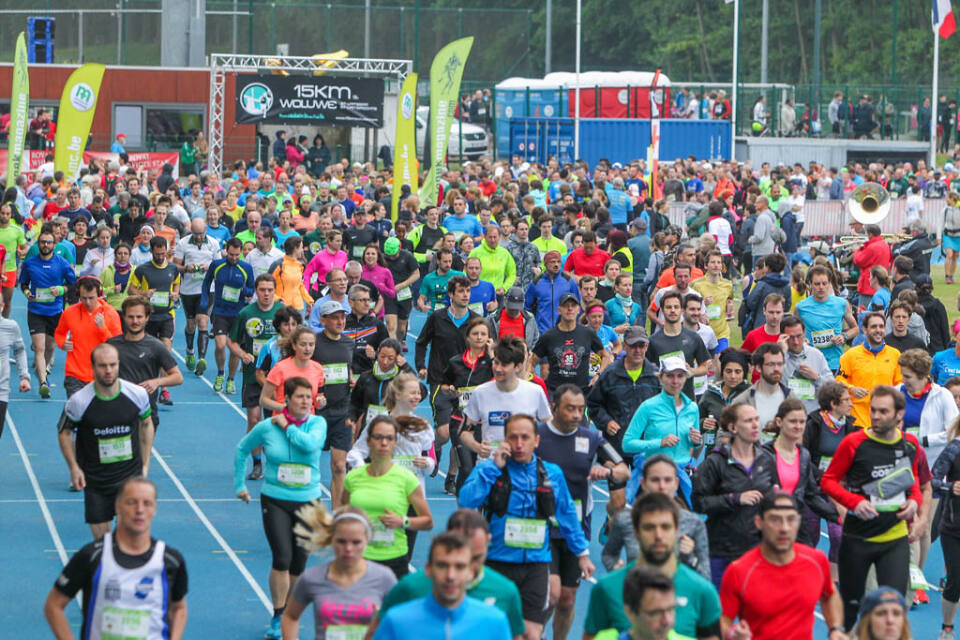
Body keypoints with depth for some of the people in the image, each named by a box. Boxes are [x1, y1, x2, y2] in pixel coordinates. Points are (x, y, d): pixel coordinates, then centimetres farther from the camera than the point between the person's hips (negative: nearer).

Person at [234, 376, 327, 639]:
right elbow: (241, 449, 12)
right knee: (282, 558, -14)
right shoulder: (267, 427, -3)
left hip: (308, 501, 2)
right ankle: (278, 617, -2)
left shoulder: (317, 423, -2)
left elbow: (310, 444, -24)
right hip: (275, 500, -2)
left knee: (299, 563, 7)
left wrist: (286, 427, -13)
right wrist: (239, 484, 13)